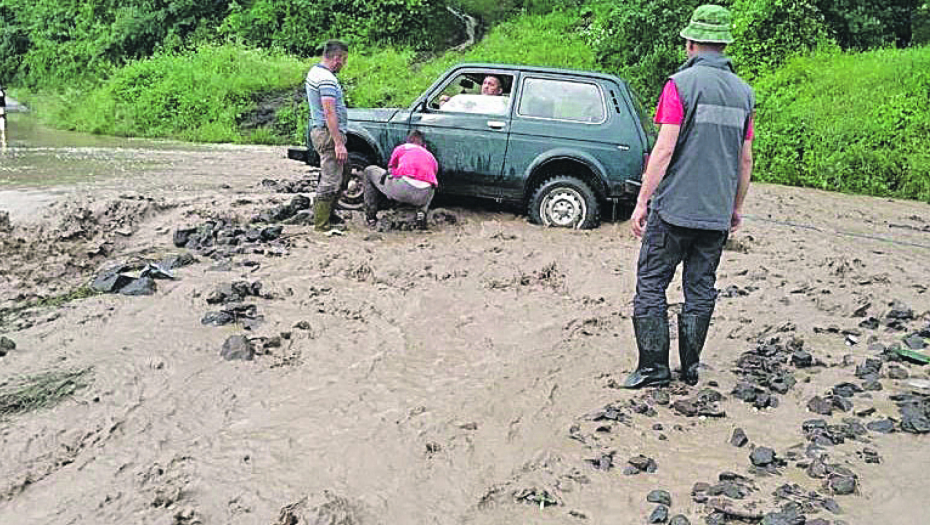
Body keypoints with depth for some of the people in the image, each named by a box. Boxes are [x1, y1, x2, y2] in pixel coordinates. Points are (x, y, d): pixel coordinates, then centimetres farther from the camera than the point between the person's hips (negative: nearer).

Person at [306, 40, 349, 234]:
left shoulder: (314, 71, 14)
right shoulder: (327, 79, -19)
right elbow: (330, 113, -25)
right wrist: (339, 143, -27)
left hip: (319, 130, 11)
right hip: (328, 133, -11)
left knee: (343, 171, 20)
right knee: (331, 180, -6)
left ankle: (328, 212, 27)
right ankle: (321, 223, 0)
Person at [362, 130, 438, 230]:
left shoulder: (401, 148, 25)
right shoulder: (431, 156, 31)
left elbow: (390, 170, 37)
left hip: (401, 189, -3)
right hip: (422, 197, 3)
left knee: (369, 171, 25)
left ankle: (371, 219, 21)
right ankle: (421, 213, 12)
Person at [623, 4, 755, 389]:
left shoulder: (681, 84, -8)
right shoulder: (744, 92, 10)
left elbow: (664, 150, -15)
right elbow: (745, 159, 13)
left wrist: (642, 201, -10)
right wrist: (737, 207, 22)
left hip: (673, 208, -5)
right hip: (716, 213, 6)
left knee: (651, 285, 3)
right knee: (701, 288, 12)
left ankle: (653, 367, 5)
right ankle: (690, 368, 18)